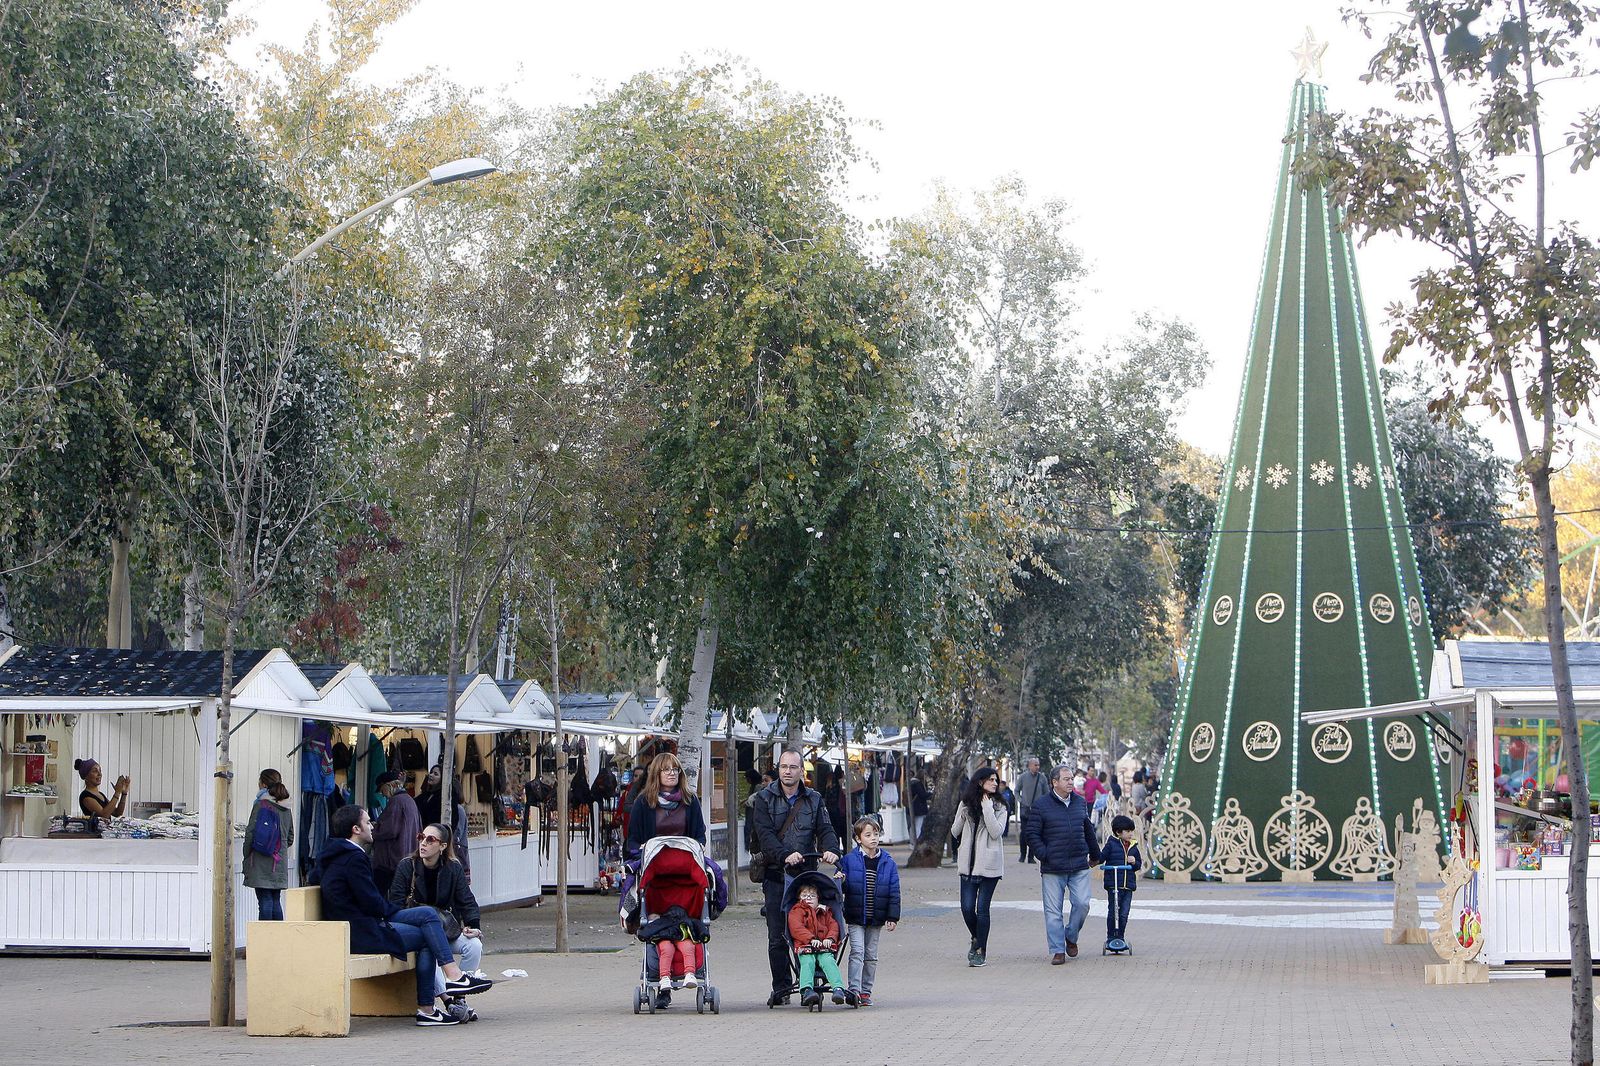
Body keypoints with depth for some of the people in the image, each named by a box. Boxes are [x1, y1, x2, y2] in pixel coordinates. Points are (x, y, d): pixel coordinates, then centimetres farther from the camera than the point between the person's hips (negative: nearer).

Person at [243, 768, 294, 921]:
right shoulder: (286, 808, 11)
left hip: (261, 864, -6)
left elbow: (251, 834, -9)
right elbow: (290, 838, 17)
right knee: (276, 902, 10)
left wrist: (246, 857, 0)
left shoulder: (261, 804, -9)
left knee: (265, 901, -7)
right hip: (280, 864, 6)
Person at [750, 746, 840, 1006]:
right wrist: (785, 855, -25)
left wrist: (830, 849, -20)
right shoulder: (765, 799, 5)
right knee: (777, 936, -1)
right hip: (775, 875, -1)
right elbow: (765, 834, -7)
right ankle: (781, 989, 5)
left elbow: (825, 829, 3)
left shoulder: (813, 799, 13)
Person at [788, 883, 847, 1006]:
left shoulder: (824, 912, 28)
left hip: (824, 948, 2)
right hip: (805, 948, -2)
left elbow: (833, 925, 18)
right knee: (807, 962, -33)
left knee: (828, 961, -28)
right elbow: (796, 928, -3)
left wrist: (830, 938, -6)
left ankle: (838, 988, -43)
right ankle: (806, 989, -49)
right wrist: (811, 939, -17)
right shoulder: (796, 911, 14)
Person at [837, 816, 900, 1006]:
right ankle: (854, 990, -13)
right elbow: (842, 887, 0)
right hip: (855, 917, -3)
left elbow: (894, 892, 4)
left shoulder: (888, 863, 3)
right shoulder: (849, 860, -4)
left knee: (871, 955, 9)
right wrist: (839, 881, -24)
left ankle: (866, 991, 17)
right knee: (857, 951, -11)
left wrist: (893, 917, -1)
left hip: (877, 918, 3)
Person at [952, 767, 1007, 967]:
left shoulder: (999, 807, 3)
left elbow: (996, 832, -12)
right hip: (969, 864, 2)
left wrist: (987, 808, -14)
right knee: (967, 907, -3)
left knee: (982, 908, -4)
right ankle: (976, 938, 25)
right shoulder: (966, 804, 10)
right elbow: (955, 832, 16)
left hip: (989, 865, -2)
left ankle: (981, 952, 5)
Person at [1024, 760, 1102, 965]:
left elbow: (1088, 830, 23)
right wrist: (1044, 855, -11)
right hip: (1052, 869, -3)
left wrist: (1095, 854, 28)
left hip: (1079, 866, 3)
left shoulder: (1080, 802, 11)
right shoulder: (1041, 805, -3)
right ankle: (1057, 951, 7)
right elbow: (1031, 833, -2)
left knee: (1082, 904, -5)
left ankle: (1071, 937, 20)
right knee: (1053, 911, -1)